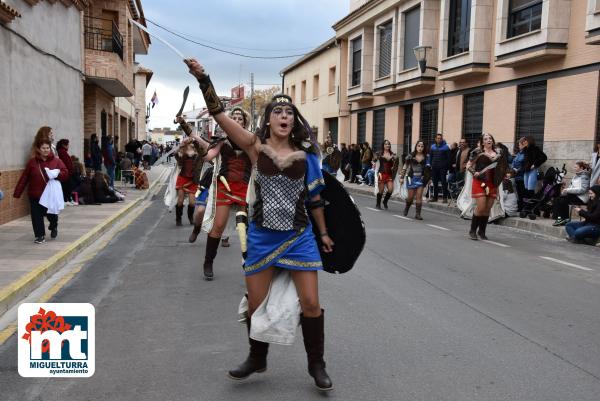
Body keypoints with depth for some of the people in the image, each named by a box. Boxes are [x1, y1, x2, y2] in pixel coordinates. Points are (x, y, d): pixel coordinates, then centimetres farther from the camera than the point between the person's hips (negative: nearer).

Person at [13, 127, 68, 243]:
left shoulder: (56, 161, -3)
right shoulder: (32, 162, -1)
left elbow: (65, 174, -4)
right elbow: (24, 178, 0)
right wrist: (17, 192, -2)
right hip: (35, 195, 1)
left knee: (51, 214, 9)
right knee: (37, 216, -1)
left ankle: (54, 227, 41)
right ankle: (40, 236, 10)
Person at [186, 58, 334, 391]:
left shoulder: (305, 154, -1)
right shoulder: (255, 147, -5)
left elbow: (315, 197, 9)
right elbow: (219, 114, -14)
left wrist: (323, 233, 13)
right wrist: (202, 78, -24)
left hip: (299, 237, 1)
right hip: (262, 237, 0)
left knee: (310, 303, 2)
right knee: (255, 304, 11)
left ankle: (316, 364, 23)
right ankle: (257, 359, 36)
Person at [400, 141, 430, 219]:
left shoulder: (426, 157, 3)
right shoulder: (411, 156, -2)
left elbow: (428, 168, 13)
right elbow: (405, 167, 2)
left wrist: (428, 178, 5)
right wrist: (402, 177, 0)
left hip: (421, 178, 1)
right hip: (411, 177, -1)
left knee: (419, 196, -6)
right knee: (411, 196, 4)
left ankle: (417, 214, -2)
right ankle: (406, 207, 34)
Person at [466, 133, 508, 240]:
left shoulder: (498, 152, 10)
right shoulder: (478, 152, 0)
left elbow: (503, 166, 22)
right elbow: (468, 166, 2)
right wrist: (474, 173, -14)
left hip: (492, 183, 4)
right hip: (480, 182, -4)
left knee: (488, 209, 6)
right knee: (480, 207, -9)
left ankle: (482, 231, 19)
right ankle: (472, 230, 6)